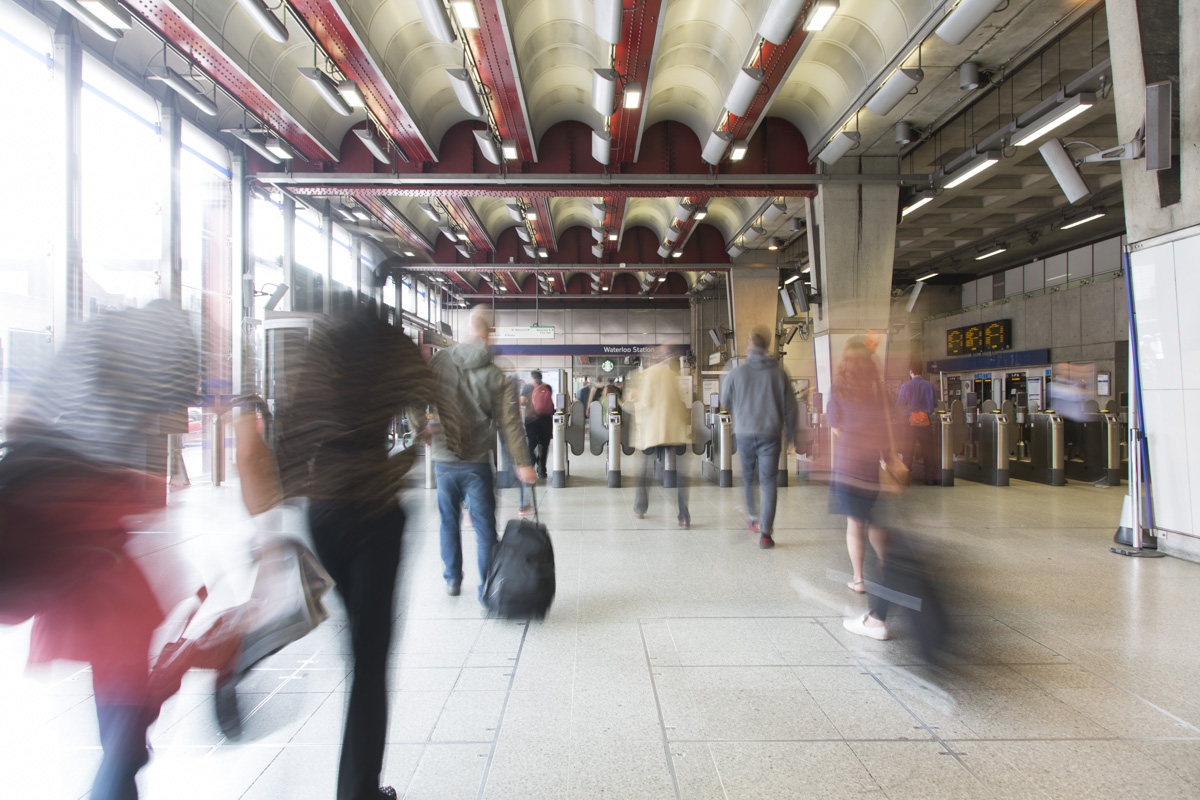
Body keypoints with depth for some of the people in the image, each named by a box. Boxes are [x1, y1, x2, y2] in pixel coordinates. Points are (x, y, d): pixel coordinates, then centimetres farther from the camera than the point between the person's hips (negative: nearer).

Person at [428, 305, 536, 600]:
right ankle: (487, 590, 10)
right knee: (485, 526, 5)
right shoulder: (495, 375, -9)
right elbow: (509, 423, -9)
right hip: (477, 462, -3)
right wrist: (522, 464, -6)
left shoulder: (439, 360, -3)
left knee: (449, 520, 19)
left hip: (443, 459, 3)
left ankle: (452, 580, 32)